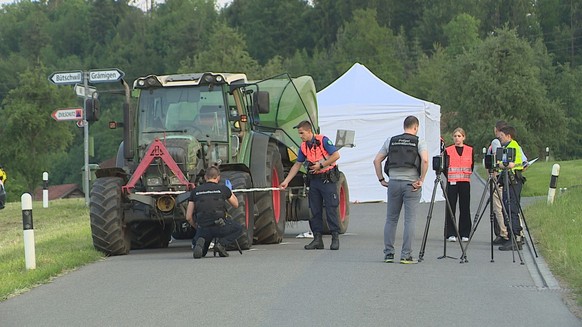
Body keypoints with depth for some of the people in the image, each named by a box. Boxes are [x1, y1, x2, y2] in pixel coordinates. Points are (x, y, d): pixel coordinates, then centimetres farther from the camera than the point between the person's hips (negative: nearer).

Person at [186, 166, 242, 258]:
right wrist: (230, 191, 40)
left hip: (203, 229, 2)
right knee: (238, 228, 29)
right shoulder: (223, 189, 5)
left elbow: (188, 217, 8)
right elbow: (236, 205, 24)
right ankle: (222, 244, 2)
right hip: (220, 227, -2)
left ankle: (200, 242, -9)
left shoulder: (195, 191, 9)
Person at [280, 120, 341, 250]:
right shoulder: (304, 146, 8)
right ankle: (317, 238, 9)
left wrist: (321, 165, -16)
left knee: (331, 209, -7)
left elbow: (336, 155, -15)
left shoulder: (323, 140, -11)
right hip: (314, 180, 7)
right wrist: (286, 181, 11)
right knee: (315, 210, 5)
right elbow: (297, 164, 15)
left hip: (328, 179, -6)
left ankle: (335, 238, -2)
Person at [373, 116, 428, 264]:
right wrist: (421, 180, -10)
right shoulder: (419, 142, -1)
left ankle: (388, 254, 10)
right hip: (411, 183, -3)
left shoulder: (391, 141, 10)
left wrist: (381, 179, 11)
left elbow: (377, 160, 8)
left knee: (391, 219, 10)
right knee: (410, 220, 0)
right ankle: (406, 255, -3)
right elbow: (425, 160, -18)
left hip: (393, 182, 3)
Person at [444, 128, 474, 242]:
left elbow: (472, 165, 14)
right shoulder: (448, 150, 4)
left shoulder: (470, 150, 8)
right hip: (452, 182, -1)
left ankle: (465, 234, 9)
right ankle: (451, 234, 3)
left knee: (465, 208, 2)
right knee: (450, 208, -2)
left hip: (465, 182, 1)